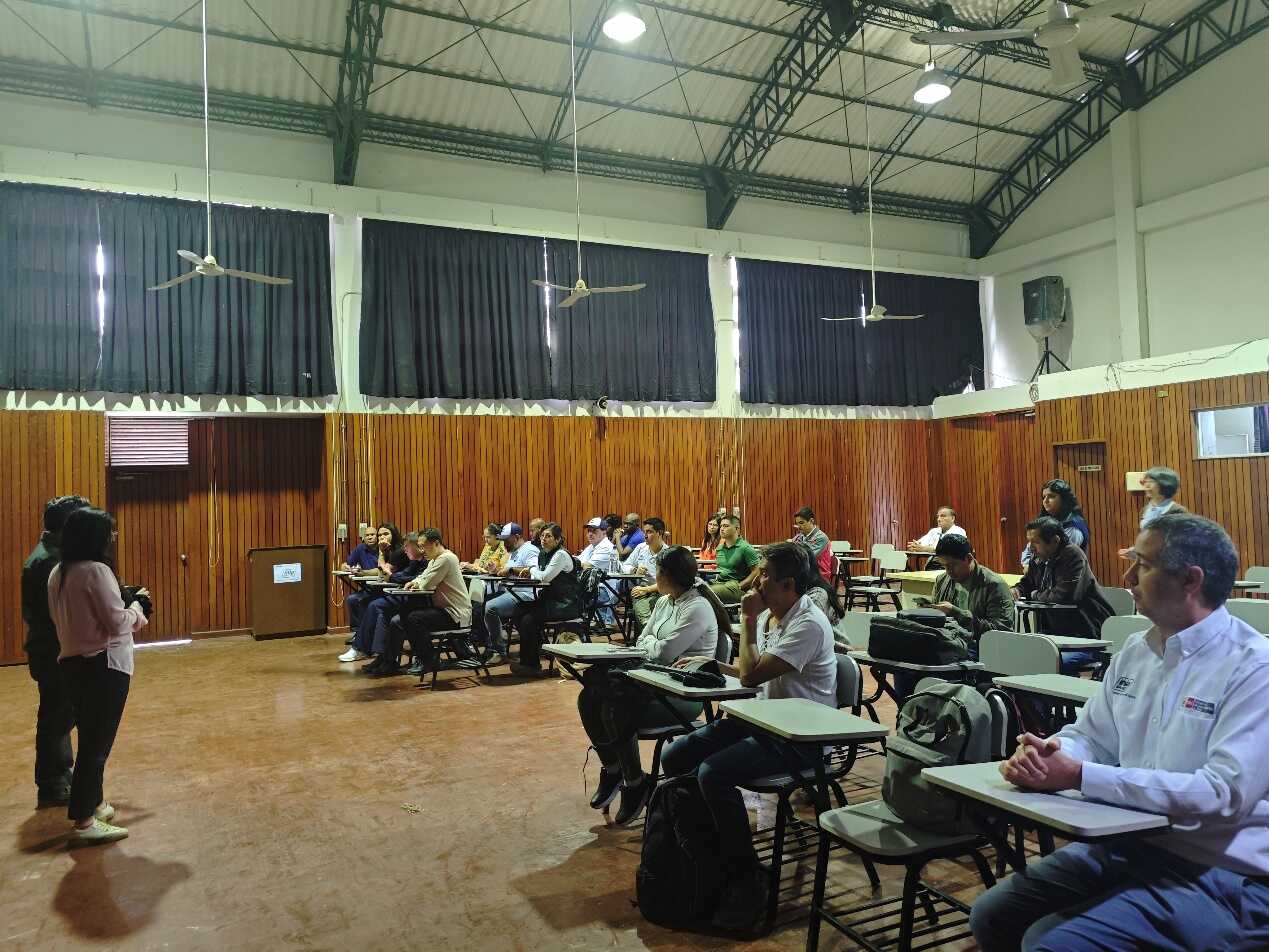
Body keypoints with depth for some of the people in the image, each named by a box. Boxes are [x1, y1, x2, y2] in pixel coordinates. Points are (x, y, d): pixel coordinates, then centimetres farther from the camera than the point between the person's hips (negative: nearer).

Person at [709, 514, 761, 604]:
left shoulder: (745, 548, -2)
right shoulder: (719, 548, 20)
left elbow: (756, 572, -7)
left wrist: (739, 586, -12)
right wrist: (716, 578, 11)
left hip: (734, 585, -6)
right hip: (718, 583, 6)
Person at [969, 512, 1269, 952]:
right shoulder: (1136, 650, 8)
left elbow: (1224, 795, -25)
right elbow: (1090, 737, 13)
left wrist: (1079, 777, -27)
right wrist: (1047, 753, -12)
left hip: (1218, 873, -7)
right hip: (1126, 845, 7)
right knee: (991, 915, 1)